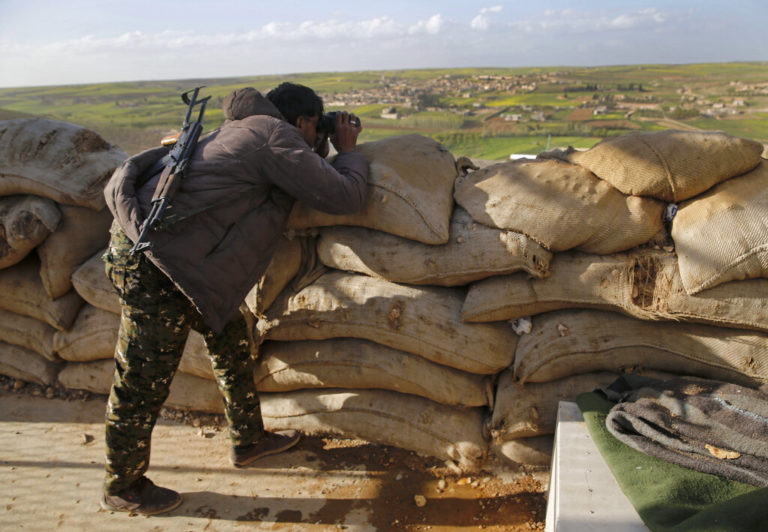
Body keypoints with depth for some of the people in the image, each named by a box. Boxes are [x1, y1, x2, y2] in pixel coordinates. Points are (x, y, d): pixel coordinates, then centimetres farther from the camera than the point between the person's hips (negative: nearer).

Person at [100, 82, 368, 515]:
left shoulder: (247, 130, 18)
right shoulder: (277, 137, -11)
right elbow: (345, 197, -11)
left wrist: (326, 148, 20)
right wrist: (349, 151, 6)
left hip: (148, 241, 11)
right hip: (152, 261, -11)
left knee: (231, 336, 19)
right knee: (143, 381, 5)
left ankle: (249, 440, 35)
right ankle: (122, 488, 26)